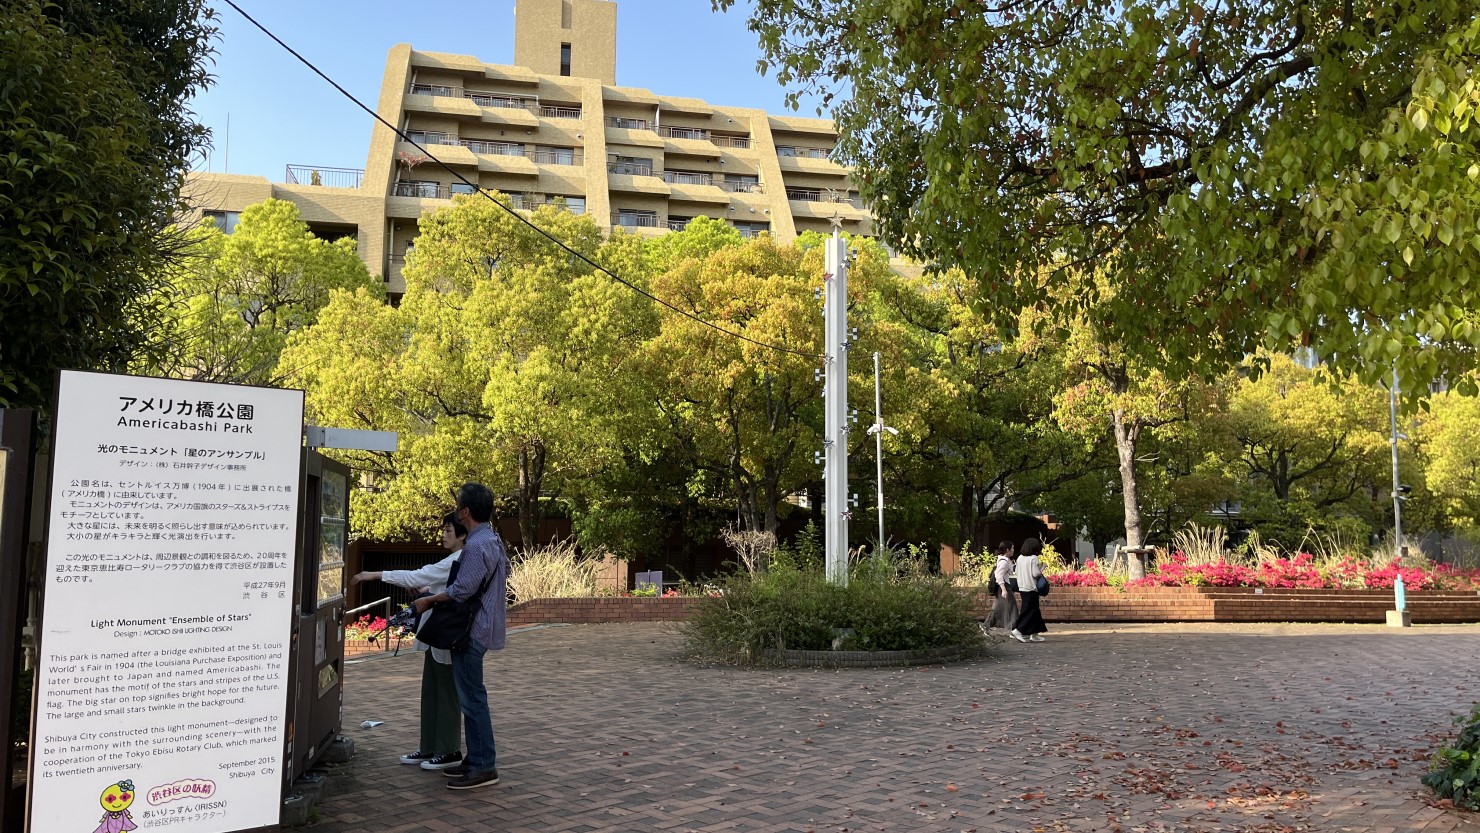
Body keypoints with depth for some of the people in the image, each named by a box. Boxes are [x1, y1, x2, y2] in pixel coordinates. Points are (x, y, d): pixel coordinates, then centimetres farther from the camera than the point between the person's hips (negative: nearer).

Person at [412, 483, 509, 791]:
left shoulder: (476, 546, -20)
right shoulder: (493, 540, 13)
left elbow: (462, 590, -22)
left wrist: (428, 601, -7)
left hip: (471, 631, -11)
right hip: (481, 627, 11)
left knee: (472, 698, -5)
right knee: (471, 696, 16)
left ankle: (484, 767, -1)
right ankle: (476, 759, 24)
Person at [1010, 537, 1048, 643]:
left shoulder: (1020, 558, 8)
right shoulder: (1033, 558, -13)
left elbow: (1016, 572, 11)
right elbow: (1036, 573, -16)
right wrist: (1042, 568, -1)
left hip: (1022, 588, 8)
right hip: (1031, 588, -8)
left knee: (1034, 611, 15)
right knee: (1029, 611, -2)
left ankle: (1034, 634, 17)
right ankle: (1018, 630, -10)